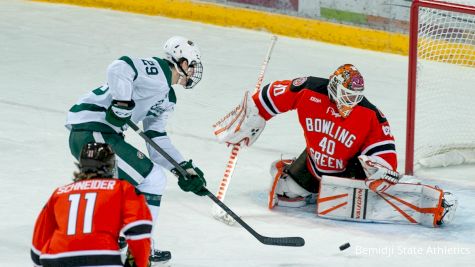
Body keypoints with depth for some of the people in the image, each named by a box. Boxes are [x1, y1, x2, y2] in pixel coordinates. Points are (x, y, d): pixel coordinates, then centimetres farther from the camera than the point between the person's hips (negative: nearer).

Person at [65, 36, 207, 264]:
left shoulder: (167, 98, 23)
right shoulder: (157, 70, -7)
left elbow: (157, 140, 21)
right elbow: (119, 68, -24)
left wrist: (184, 168, 13)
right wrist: (123, 103, -26)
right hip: (92, 132, -11)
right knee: (152, 178, -8)